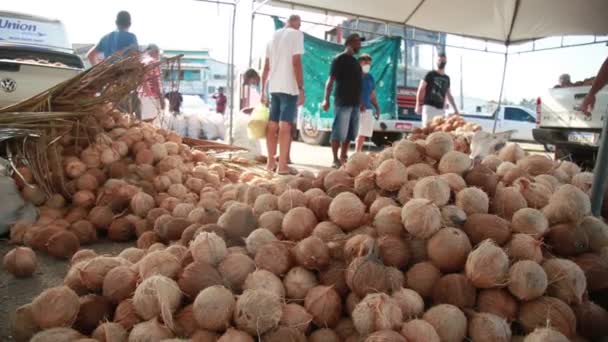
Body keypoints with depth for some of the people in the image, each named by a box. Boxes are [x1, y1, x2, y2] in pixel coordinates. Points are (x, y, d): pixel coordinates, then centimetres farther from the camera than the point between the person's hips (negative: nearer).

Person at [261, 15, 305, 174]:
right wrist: (301, 89, -12)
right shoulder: (296, 34, -2)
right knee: (285, 126, -8)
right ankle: (282, 165, -9)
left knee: (272, 125, 10)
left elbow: (266, 67, 15)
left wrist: (263, 90, 18)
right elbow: (296, 63, -12)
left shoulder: (274, 36, 17)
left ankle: (271, 162, 16)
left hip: (273, 87, 6)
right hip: (289, 87, -6)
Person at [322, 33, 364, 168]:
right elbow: (331, 80, -9)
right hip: (343, 102, -8)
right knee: (339, 132, -8)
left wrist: (361, 101, 21)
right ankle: (336, 160, -2)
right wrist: (326, 99, -19)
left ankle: (343, 158, 16)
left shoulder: (355, 61, 20)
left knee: (350, 134, 9)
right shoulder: (339, 59, -3)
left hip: (354, 103, 8)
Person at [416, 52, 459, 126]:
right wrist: (418, 105, -10)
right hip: (429, 107, -5)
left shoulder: (447, 78, 18)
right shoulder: (431, 74, 3)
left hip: (440, 109, 5)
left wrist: (455, 109, 21)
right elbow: (420, 89, -1)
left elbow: (449, 95, 25)